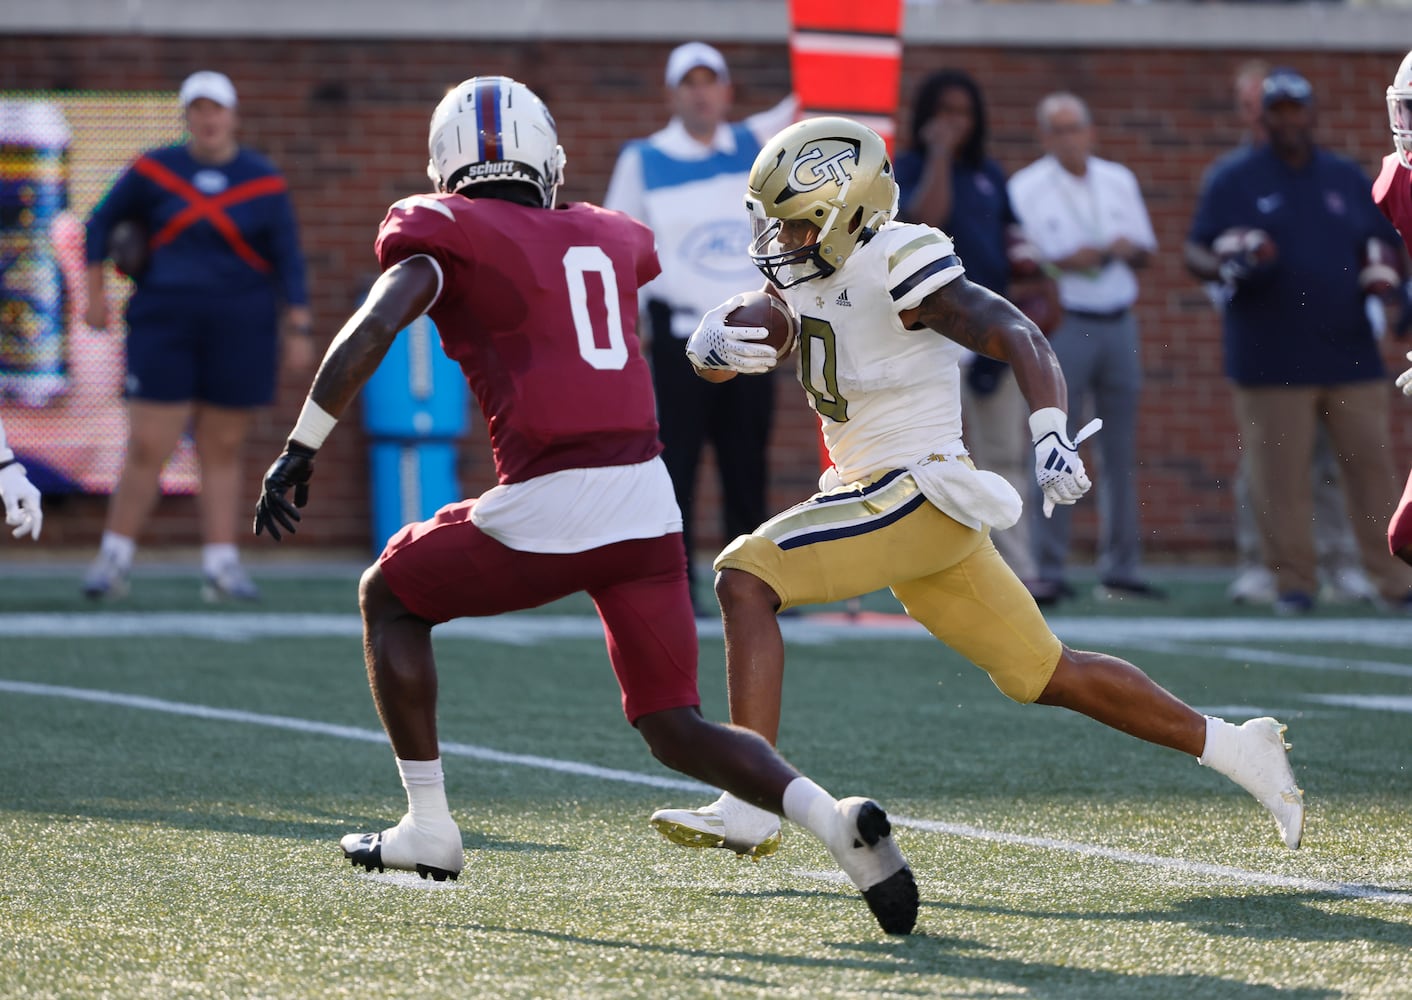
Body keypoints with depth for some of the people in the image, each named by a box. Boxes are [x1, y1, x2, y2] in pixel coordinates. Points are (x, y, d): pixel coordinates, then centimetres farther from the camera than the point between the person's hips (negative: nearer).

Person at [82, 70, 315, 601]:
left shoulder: (263, 182, -1)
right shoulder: (154, 171, -1)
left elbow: (288, 261, -1)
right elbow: (102, 220, 11)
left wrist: (298, 331, -8)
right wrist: (95, 292, 5)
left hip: (240, 332, 0)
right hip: (165, 327, 0)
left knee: (222, 452, 4)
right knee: (147, 448, -5)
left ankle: (221, 566, 8)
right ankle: (114, 560, 6)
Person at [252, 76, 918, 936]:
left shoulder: (445, 231, 3)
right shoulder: (610, 236, 19)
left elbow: (372, 331, -12)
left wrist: (301, 449, -8)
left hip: (547, 507, -5)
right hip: (648, 497, 5)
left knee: (390, 598, 22)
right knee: (675, 726, 12)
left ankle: (430, 828, 20)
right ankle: (833, 818, -12)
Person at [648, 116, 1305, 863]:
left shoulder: (895, 269, -17)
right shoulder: (803, 277, 8)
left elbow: (1021, 339, -23)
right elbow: (710, 352, 10)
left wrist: (1051, 438, -38)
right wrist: (718, 342, -16)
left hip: (917, 491, -9)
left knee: (746, 577, -19)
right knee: (1047, 676, 15)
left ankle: (752, 802, -22)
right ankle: (1232, 749, 25)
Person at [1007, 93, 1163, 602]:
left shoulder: (1119, 181, 13)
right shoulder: (1026, 188, -1)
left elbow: (1144, 251, 16)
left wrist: (1125, 249, -5)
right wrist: (1064, 262, -18)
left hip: (1119, 324, 5)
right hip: (1063, 325, -5)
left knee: (1120, 451, 7)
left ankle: (1120, 566, 12)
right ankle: (1049, 566, -6)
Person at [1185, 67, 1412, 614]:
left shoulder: (1347, 178, 14)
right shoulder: (1233, 180, 5)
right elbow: (1194, 253, 4)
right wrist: (1224, 267, -18)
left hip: (1351, 357, 3)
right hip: (1270, 360, -3)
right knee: (1280, 476, -5)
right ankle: (1292, 582, 3)